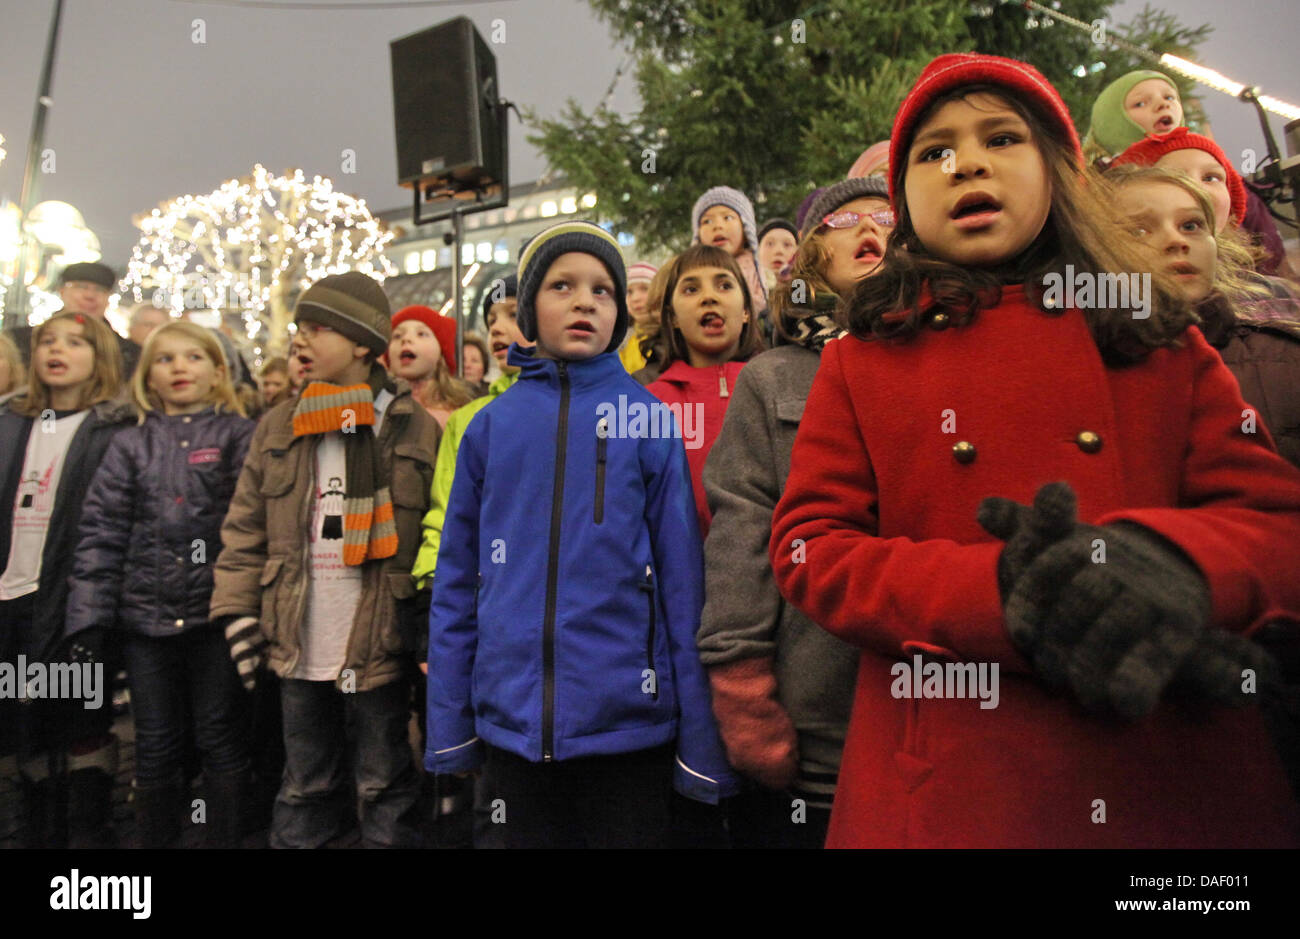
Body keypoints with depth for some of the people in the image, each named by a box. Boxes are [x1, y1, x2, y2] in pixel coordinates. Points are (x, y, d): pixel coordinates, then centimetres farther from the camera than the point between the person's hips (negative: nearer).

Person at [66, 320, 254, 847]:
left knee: (221, 739, 7)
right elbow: (101, 531, 5)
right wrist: (90, 613, -2)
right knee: (155, 746, 12)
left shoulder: (240, 437, 2)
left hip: (215, 611, -3)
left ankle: (227, 839, 20)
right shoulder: (131, 446, 10)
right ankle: (155, 841, 27)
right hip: (146, 615, 3)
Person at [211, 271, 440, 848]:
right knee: (303, 786, 18)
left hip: (378, 647, -3)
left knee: (384, 788, 10)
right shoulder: (277, 429, 8)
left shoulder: (417, 430, -4)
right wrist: (238, 613, 3)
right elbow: (244, 530, 9)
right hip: (299, 648, 4)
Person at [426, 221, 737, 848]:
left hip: (628, 721, -2)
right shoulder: (491, 426, 3)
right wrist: (448, 723, 4)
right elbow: (458, 577, 6)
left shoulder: (649, 421, -3)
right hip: (513, 722, 2)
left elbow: (681, 576, -4)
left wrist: (701, 732, -5)